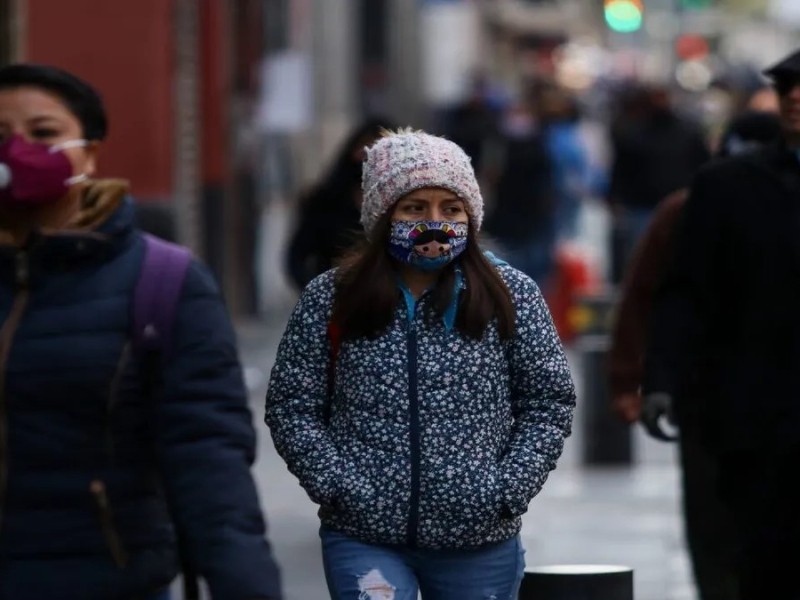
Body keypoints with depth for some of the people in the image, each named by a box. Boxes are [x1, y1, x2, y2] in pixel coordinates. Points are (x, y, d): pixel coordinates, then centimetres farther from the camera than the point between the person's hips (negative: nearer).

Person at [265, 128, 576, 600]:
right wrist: (336, 485, -10)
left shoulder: (511, 296, 1)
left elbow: (549, 402, 4)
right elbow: (292, 407, 3)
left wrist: (508, 491, -7)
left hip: (479, 541, 1)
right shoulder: (330, 300, 1)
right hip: (364, 537, -1)